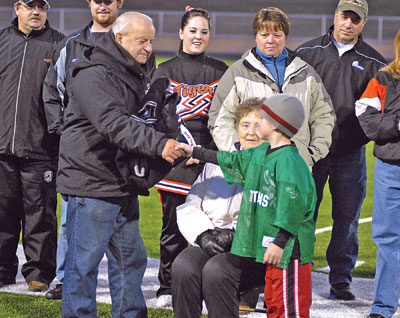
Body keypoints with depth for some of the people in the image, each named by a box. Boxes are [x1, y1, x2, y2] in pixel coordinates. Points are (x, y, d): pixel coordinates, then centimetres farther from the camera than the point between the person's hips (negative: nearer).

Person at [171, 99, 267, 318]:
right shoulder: (218, 162, 20)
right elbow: (189, 207, 16)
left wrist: (236, 235, -17)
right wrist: (204, 234, -4)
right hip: (209, 243, 4)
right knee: (183, 269, -28)